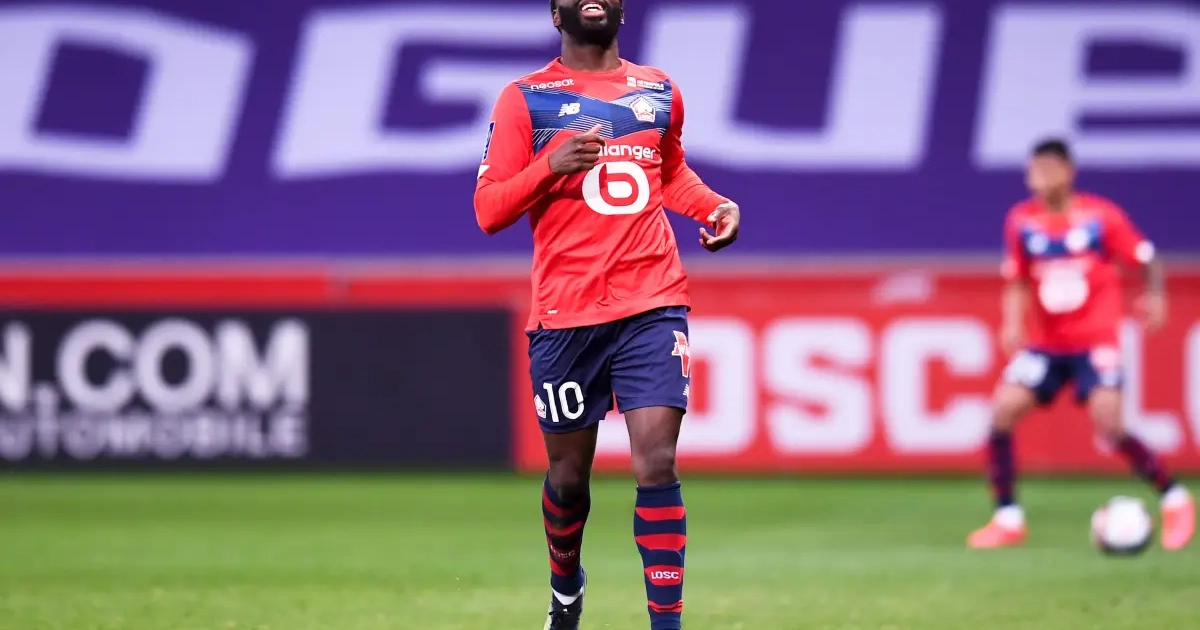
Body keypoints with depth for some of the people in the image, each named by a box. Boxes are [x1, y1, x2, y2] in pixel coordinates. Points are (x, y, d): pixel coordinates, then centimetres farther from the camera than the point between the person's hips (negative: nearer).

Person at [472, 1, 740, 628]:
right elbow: (487, 209, -2)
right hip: (565, 314, -1)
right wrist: (551, 164, -18)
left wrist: (715, 205, 10)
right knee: (568, 473, 10)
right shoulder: (525, 99, 2)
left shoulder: (659, 92, 13)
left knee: (656, 463, -12)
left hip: (653, 306, 1)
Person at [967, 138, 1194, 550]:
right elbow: (1017, 281, 10)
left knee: (1109, 426, -18)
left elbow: (1146, 259, 0)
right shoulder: (1022, 221, 1)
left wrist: (1155, 296, -18)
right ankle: (1008, 519, 0)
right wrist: (1012, 323, -7)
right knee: (1003, 411, -12)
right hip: (1045, 343, 4)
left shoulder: (1102, 216, -8)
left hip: (1096, 341, -4)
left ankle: (1173, 499, 3)